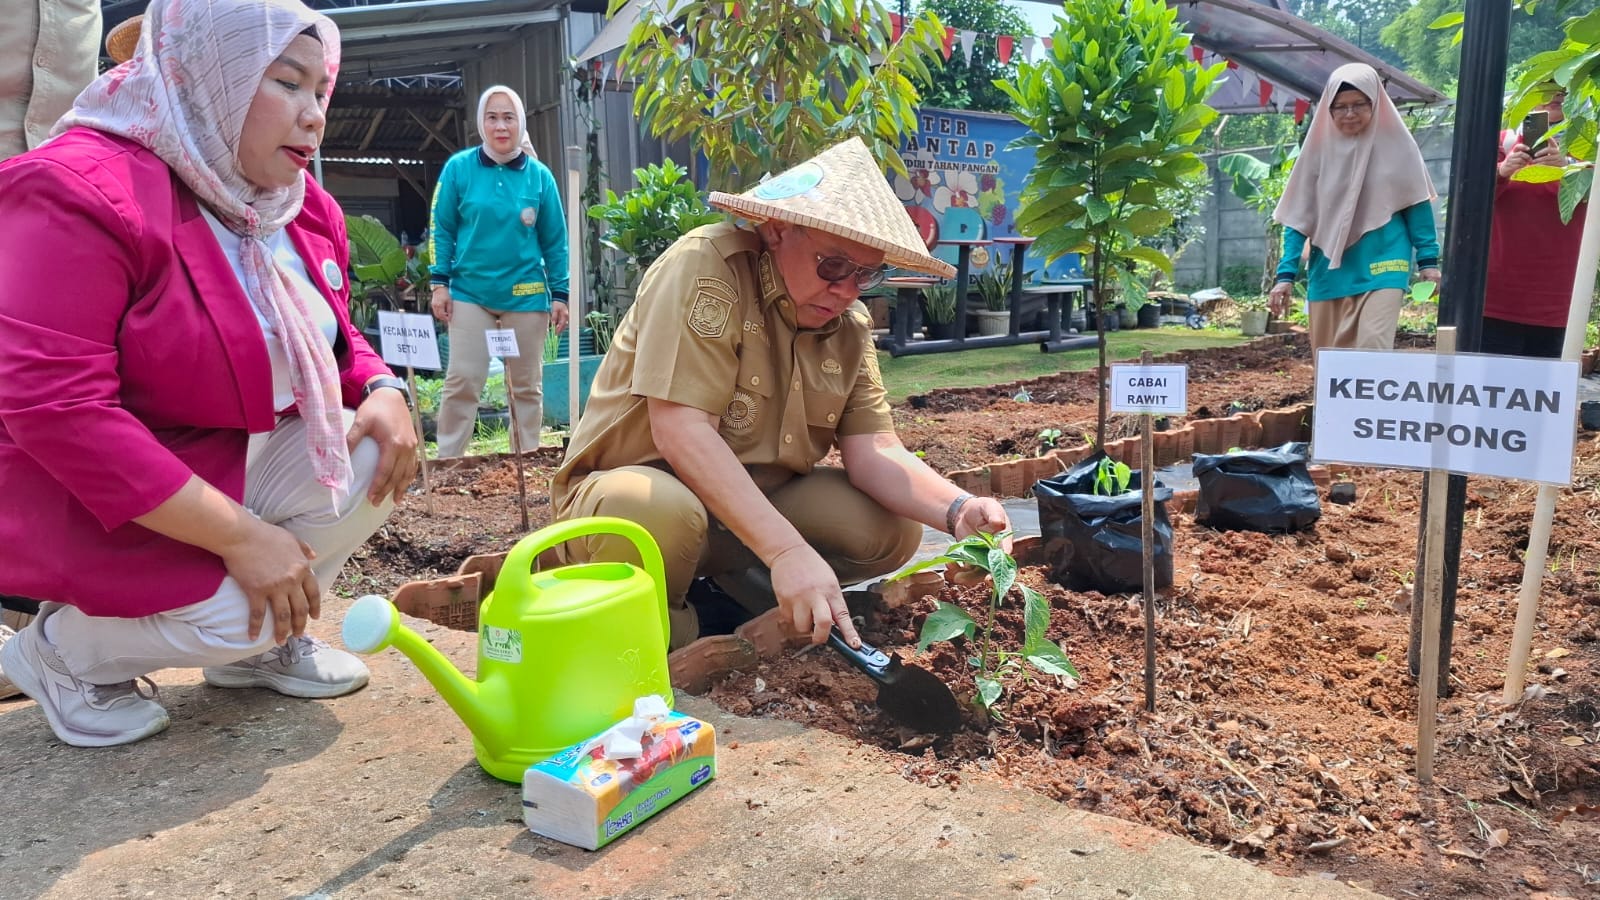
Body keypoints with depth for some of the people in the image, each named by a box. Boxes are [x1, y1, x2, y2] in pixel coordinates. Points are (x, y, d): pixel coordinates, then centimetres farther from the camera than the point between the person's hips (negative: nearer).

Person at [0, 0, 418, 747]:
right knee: (235, 612, -25)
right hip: (87, 497, -7)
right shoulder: (83, 192, -24)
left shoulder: (304, 212, 2)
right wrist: (239, 536, -32)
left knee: (374, 457, -12)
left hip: (239, 460, 8)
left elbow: (334, 339, 16)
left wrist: (383, 392, -11)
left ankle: (264, 640, 8)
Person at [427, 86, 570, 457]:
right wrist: (440, 282, -4)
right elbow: (441, 229, 2)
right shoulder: (459, 168, -1)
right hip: (470, 292, -1)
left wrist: (559, 294, 0)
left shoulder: (539, 176, 2)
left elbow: (555, 241, 4)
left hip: (526, 296, 1)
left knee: (527, 385, 10)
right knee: (462, 381, -3)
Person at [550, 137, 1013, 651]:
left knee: (894, 528, -9)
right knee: (658, 512, -39)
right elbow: (681, 431, -30)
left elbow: (872, 451, -8)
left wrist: (956, 509, -29)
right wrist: (787, 550, -37)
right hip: (635, 489, -6)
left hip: (758, 502, 6)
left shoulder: (850, 325, 0)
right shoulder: (707, 266, -21)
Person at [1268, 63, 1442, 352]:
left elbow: (1416, 203, 4)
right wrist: (1287, 274, -3)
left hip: (1383, 266, -2)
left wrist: (1428, 260, -2)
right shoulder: (1319, 147, 1)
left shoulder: (1395, 144, -2)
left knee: (1373, 345, -18)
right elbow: (1300, 216, 3)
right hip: (1330, 270, 3)